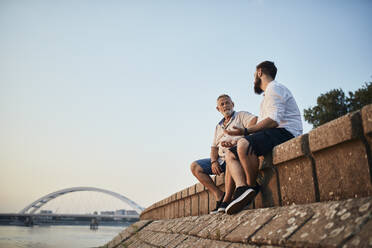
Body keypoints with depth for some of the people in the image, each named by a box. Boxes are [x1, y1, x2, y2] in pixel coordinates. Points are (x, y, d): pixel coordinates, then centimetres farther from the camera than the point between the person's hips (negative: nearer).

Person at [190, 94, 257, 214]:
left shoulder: (241, 115, 11)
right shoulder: (218, 126, 27)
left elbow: (255, 120, -11)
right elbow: (214, 147, 19)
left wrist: (238, 140, -23)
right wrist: (214, 161, -3)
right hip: (220, 159, 7)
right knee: (195, 166, -7)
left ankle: (226, 199, -36)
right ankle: (219, 195, -13)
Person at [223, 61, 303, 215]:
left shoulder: (274, 88, -2)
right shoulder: (268, 94, 31)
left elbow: (274, 120, -18)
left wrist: (246, 131, -22)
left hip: (286, 132, -10)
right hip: (271, 135, 10)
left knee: (244, 144, -35)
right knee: (230, 155, -1)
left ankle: (251, 187, -20)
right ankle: (242, 187, -24)